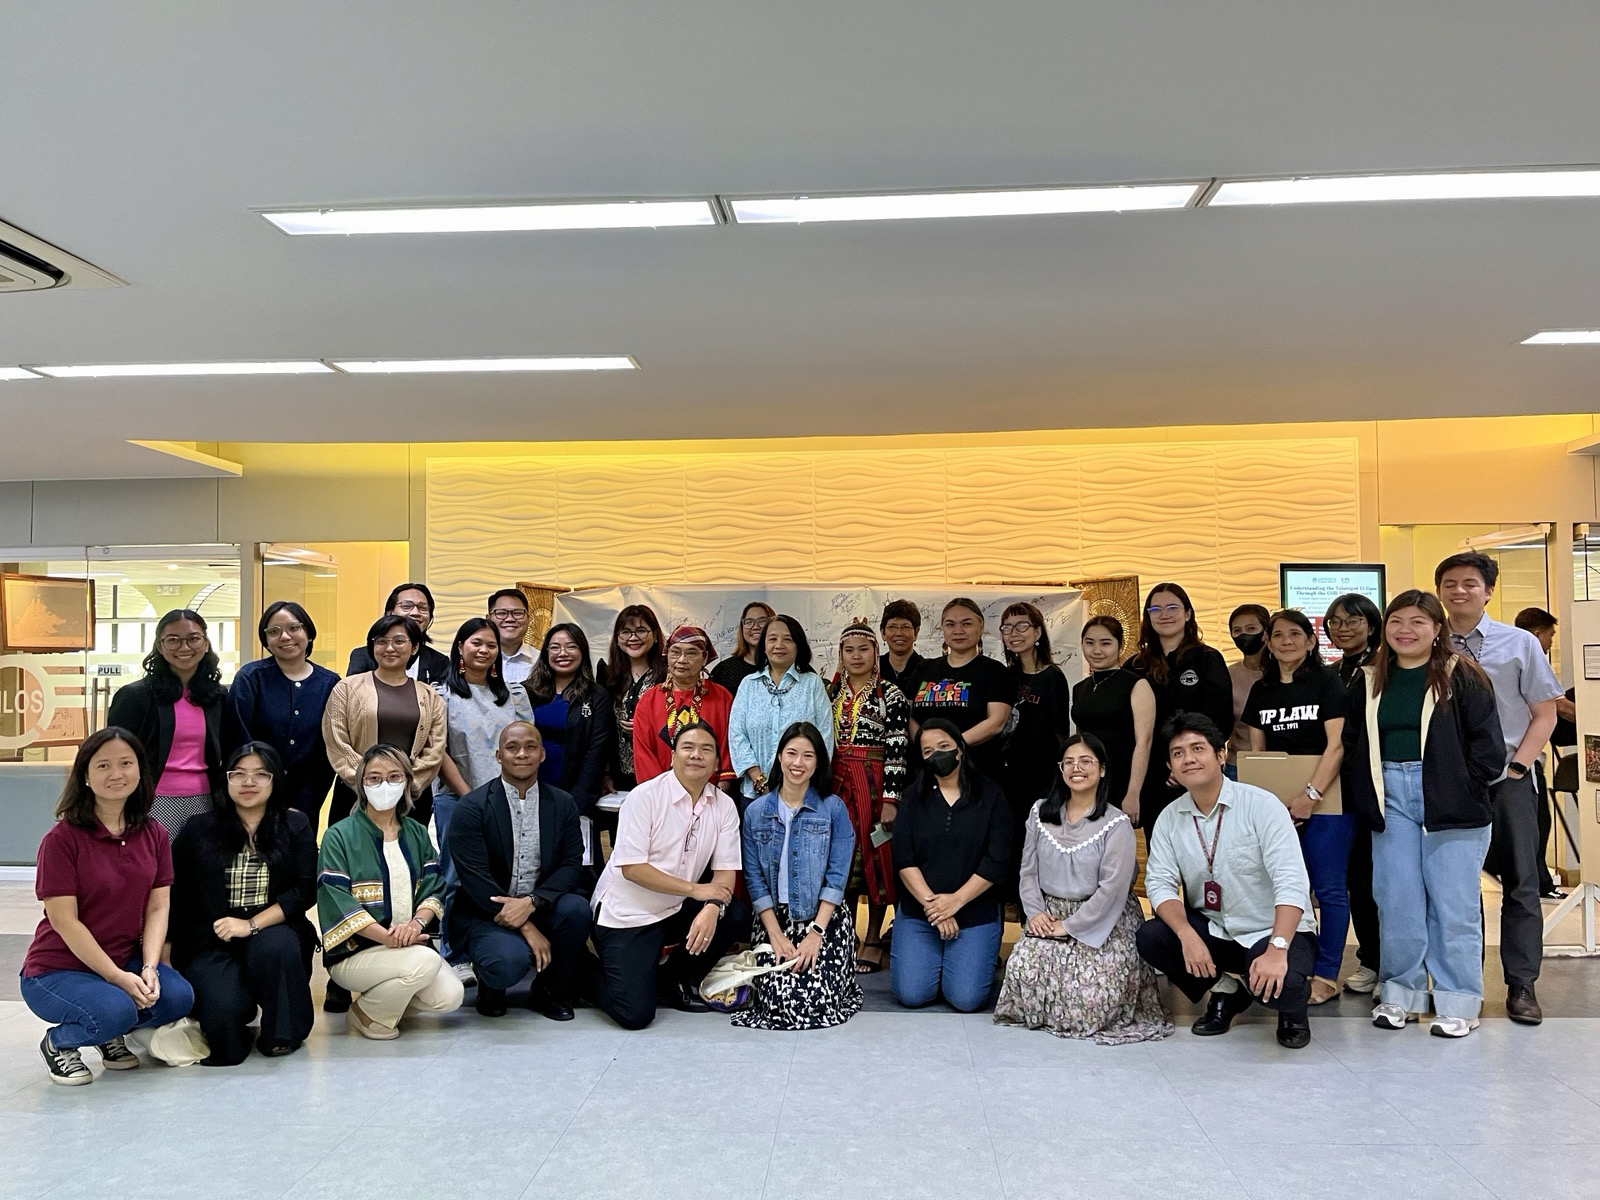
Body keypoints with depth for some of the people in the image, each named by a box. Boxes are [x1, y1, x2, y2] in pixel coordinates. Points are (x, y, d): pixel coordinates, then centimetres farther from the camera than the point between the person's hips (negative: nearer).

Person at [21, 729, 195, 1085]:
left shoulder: (154, 834, 1)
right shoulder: (62, 838, -15)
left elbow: (158, 908, -1)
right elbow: (64, 921, -17)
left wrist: (149, 968, -16)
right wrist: (118, 977, -20)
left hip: (127, 962, 5)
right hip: (57, 970, -5)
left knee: (179, 996, -22)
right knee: (115, 1010, -33)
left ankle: (112, 1036, 10)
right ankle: (58, 1043, 3)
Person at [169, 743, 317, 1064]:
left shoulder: (296, 826, 6)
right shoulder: (199, 829, 7)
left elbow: (305, 891, -2)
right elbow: (175, 893, 5)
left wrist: (252, 924, -14)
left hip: (272, 931, 0)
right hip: (210, 943, 0)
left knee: (275, 947, -36)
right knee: (224, 1012, -27)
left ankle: (281, 1034, -12)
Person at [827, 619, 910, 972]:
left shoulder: (890, 695, -5)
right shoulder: (832, 692, 11)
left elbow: (897, 751, -10)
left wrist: (890, 800, -15)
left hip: (874, 784, -4)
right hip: (836, 784, 5)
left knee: (875, 857, 1)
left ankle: (873, 940, 12)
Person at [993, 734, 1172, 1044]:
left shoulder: (1116, 824, -8)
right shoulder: (1041, 812, 6)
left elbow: (1112, 888, -14)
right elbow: (1028, 870, 8)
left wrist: (1069, 926, -15)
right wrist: (1035, 912, -8)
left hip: (1102, 922, -3)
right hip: (1050, 914, 4)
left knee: (1090, 993, -22)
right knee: (1022, 968, -23)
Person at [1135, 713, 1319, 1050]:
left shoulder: (1261, 805, -17)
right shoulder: (1169, 818, -3)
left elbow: (1291, 882, -25)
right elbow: (1159, 882, -8)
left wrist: (1277, 950, -37)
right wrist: (1188, 936, -27)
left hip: (1274, 932, -5)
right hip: (1213, 930, 5)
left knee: (1278, 984, -34)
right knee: (1150, 937, -19)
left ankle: (1293, 1005, 6)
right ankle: (1225, 991, 8)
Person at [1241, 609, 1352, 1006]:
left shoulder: (1327, 683, -2)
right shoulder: (1261, 690, 13)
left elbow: (1336, 745, -9)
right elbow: (1255, 751, 15)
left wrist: (1311, 794, -17)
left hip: (1325, 799, -5)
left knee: (1328, 889, -2)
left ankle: (1327, 975, 4)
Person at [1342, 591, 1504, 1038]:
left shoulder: (1462, 676, -1)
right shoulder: (1370, 681, 11)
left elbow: (1487, 744, -5)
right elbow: (1353, 743, 14)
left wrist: (1461, 791, -8)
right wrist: (1364, 797, 5)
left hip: (1449, 804, -3)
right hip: (1391, 799, 4)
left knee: (1453, 905, 1)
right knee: (1396, 900, 6)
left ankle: (1458, 1003, 11)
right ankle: (1399, 993, 18)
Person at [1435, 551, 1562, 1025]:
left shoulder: (1519, 644, 0)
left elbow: (1544, 713, 1)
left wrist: (1516, 767, -9)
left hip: (1508, 779, -1)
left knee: (1520, 882, 3)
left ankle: (1522, 986, 11)